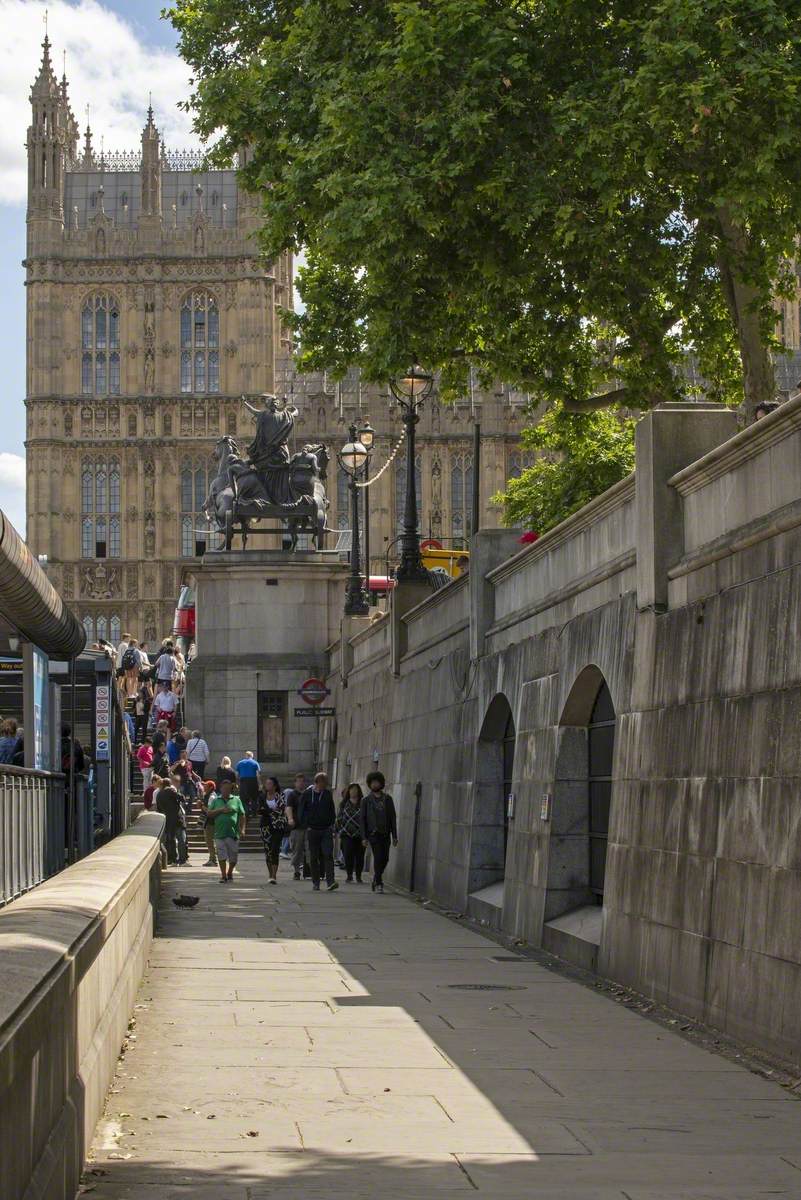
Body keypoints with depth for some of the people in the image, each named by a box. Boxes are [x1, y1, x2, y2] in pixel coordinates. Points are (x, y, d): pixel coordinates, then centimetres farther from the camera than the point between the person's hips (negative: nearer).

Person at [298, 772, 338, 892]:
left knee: (328, 855, -11)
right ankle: (315, 883, 12)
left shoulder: (328, 794, 8)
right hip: (312, 830, -1)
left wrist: (331, 824, 6)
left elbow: (332, 811, 17)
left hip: (326, 829, 1)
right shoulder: (307, 794, 0)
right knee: (314, 857, 4)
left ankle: (330, 882, -18)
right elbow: (301, 811, 4)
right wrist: (306, 826, -3)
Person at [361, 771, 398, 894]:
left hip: (385, 834, 3)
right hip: (374, 833, -3)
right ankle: (378, 883, -6)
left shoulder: (388, 799, 10)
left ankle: (376, 879, 27)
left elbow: (393, 818, 10)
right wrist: (364, 837, -5)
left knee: (385, 859, 5)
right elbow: (363, 819, 3)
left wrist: (394, 836, 3)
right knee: (378, 857, -12)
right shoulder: (366, 800, 5)